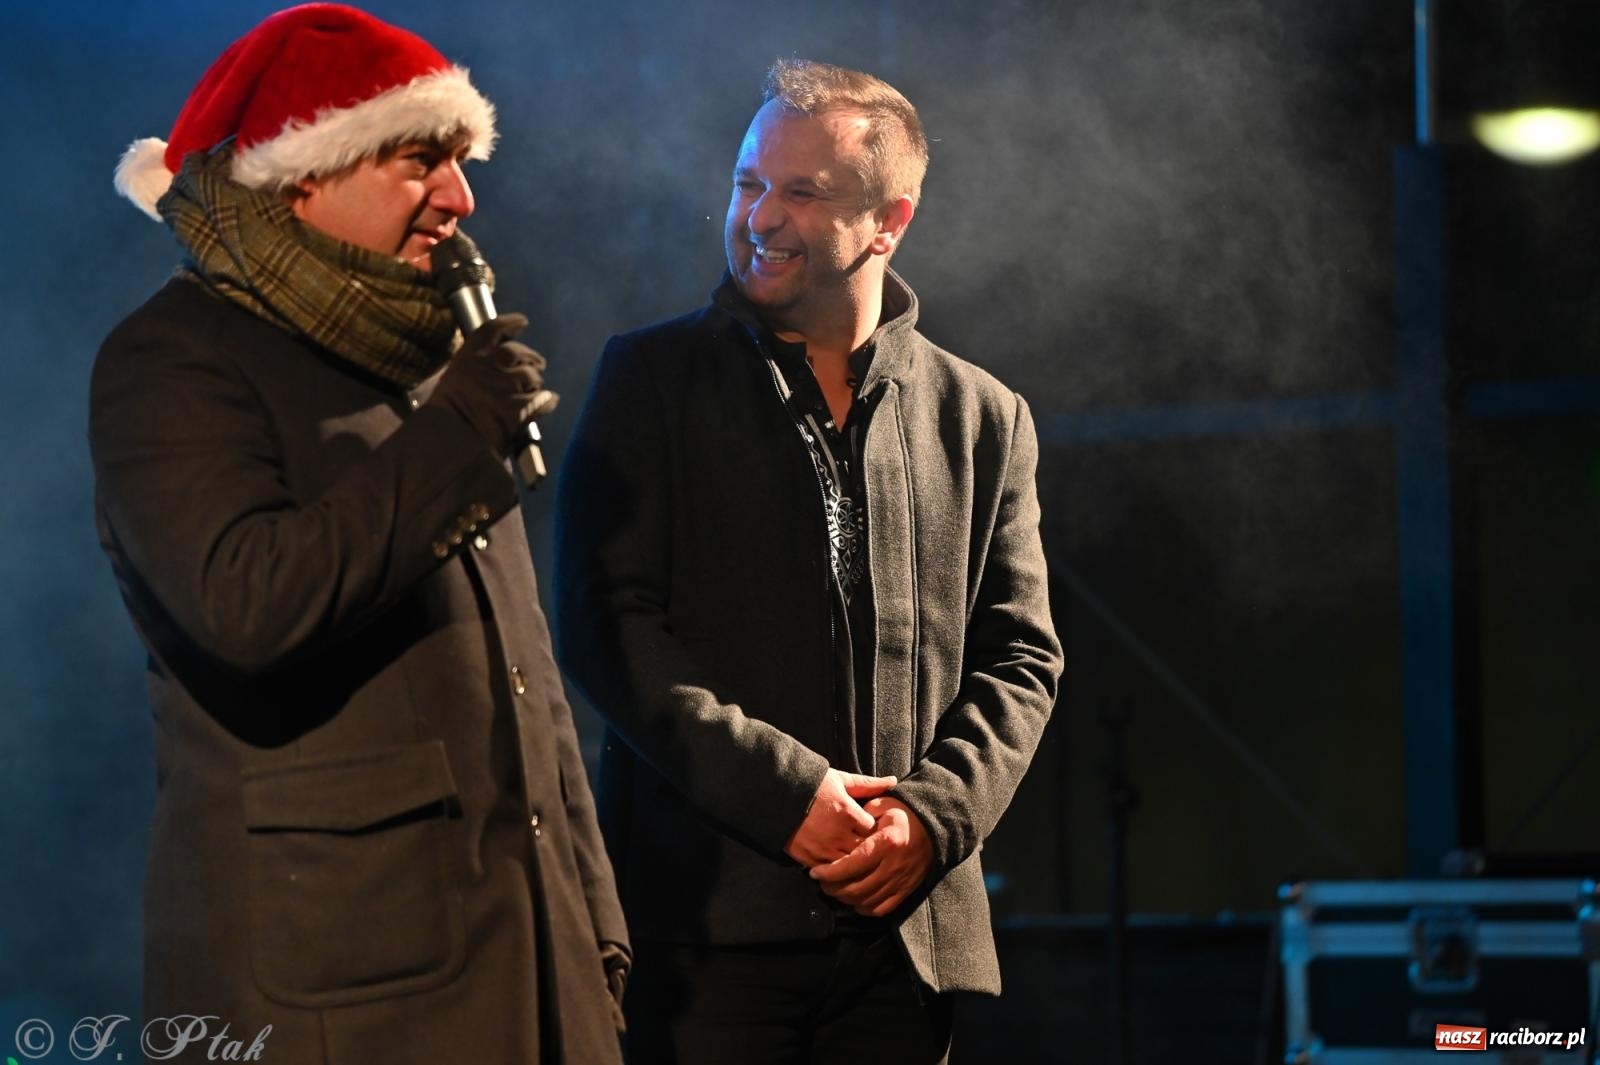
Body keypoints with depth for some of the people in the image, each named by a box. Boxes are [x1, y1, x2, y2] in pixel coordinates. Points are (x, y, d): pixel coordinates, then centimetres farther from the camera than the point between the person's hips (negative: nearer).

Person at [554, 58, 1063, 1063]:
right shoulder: (654, 378, 4)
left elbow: (1020, 658, 11)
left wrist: (934, 812, -8)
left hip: (904, 931, 3)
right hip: (707, 920, -2)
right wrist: (784, 791, -13)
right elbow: (607, 623, -4)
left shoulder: (983, 419, 12)